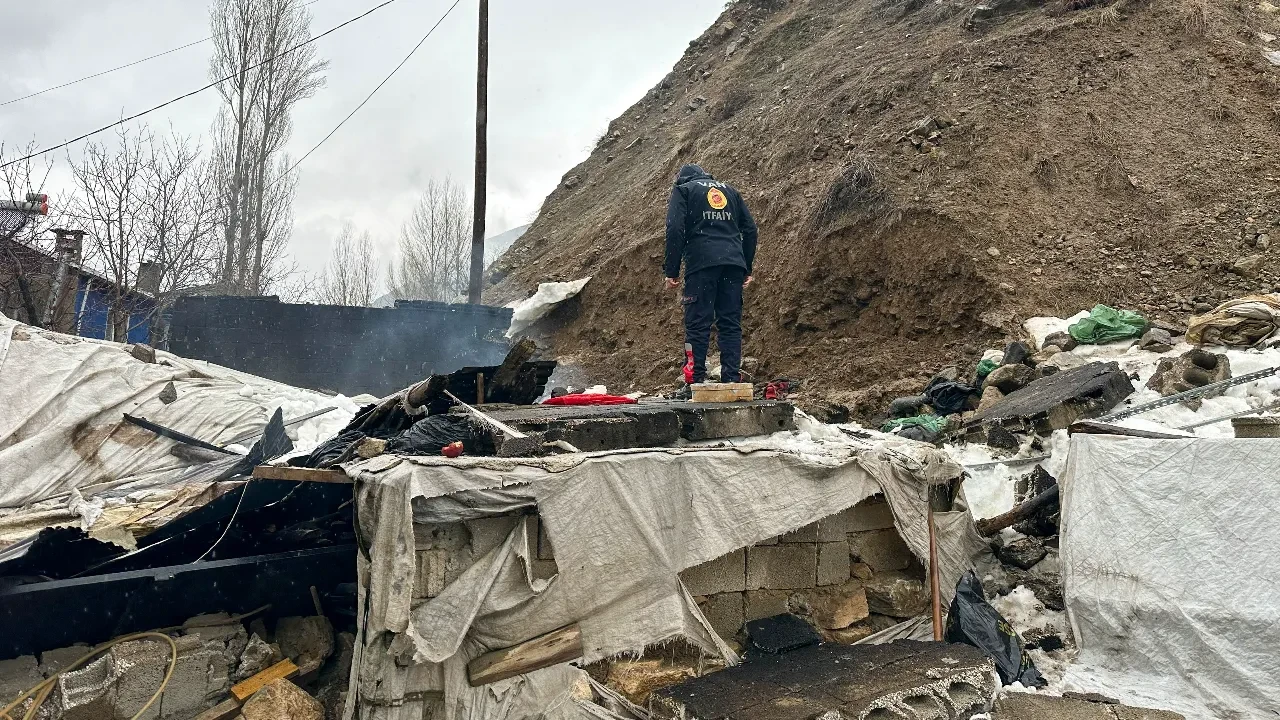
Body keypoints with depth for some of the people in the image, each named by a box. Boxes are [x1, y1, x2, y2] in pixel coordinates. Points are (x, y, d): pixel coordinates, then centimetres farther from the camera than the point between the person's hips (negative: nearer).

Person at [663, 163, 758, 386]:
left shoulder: (683, 190, 13)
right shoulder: (729, 190, 26)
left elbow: (675, 230, -2)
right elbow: (750, 229, 19)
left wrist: (671, 271, -1)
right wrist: (747, 268, 21)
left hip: (701, 263, -4)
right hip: (734, 264, 4)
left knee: (697, 325, -3)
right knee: (731, 324, 5)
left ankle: (695, 382, -6)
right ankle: (732, 380, 1)